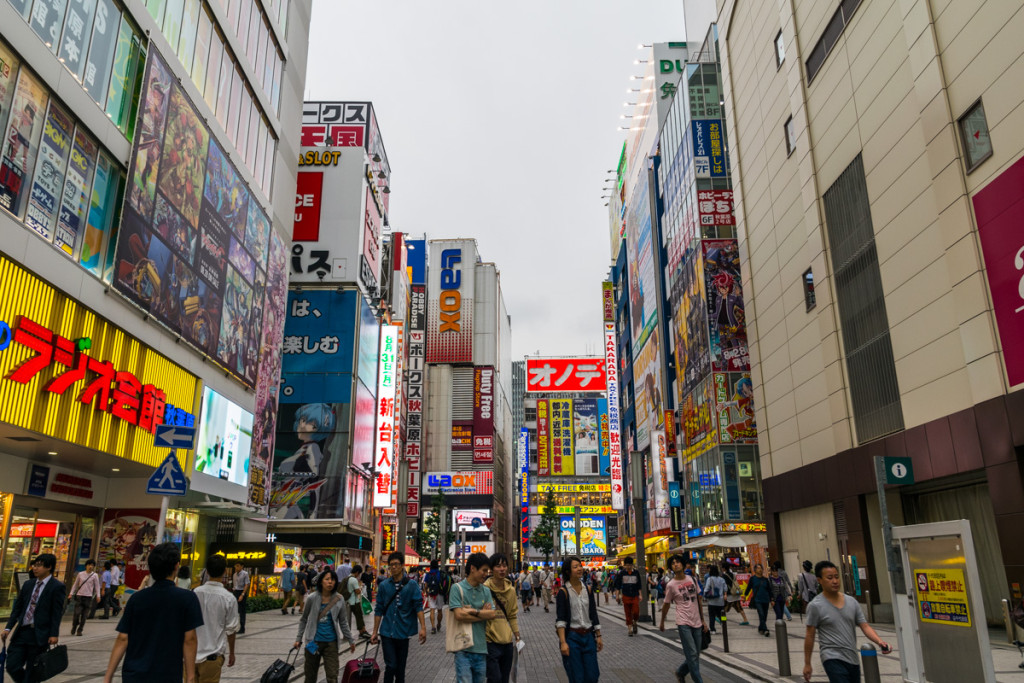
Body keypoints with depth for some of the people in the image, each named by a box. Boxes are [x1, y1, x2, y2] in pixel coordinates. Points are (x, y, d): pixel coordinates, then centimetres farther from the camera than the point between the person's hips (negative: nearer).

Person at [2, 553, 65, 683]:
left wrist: (54, 634, -14)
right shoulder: (28, 584, 12)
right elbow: (17, 608, 14)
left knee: (31, 672, 1)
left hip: (39, 635, -6)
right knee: (12, 666, 3)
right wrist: (8, 628, 6)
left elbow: (57, 612, -10)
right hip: (22, 631, 6)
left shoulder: (57, 587, -7)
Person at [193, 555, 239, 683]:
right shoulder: (228, 598, -13)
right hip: (212, 654, -3)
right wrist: (231, 653, 8)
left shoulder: (196, 592, -5)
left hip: (191, 653, 3)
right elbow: (231, 629, -7)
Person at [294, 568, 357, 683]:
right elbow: (304, 620, 4)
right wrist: (299, 638, 4)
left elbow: (343, 623, 4)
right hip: (313, 642, 0)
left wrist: (351, 640, 6)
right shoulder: (312, 598, -8)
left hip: (331, 643, 0)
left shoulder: (339, 600, -4)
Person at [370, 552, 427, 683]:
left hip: (403, 633, 0)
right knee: (391, 666, -7)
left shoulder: (412, 585, -2)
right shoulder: (383, 585, 3)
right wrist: (375, 632, 8)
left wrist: (423, 627, -18)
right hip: (387, 632, 0)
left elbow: (418, 606, -8)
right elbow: (379, 610, 7)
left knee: (400, 667, 10)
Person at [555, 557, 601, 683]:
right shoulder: (563, 592, -8)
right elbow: (560, 619, -12)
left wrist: (598, 636, 10)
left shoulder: (588, 589, 6)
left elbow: (594, 615, 13)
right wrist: (563, 642, -20)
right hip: (572, 637, -4)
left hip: (588, 637, 4)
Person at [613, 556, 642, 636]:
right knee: (628, 613, 2)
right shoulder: (622, 573, 0)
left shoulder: (636, 573, 3)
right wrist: (618, 594, 1)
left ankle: (634, 622, 20)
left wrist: (640, 595, 4)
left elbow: (639, 585, 9)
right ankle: (629, 628, 12)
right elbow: (618, 584, 5)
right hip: (626, 596, 0)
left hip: (635, 596, 0)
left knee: (636, 612, -9)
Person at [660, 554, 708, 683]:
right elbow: (666, 606, 5)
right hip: (684, 623, -5)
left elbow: (699, 601, 13)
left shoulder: (692, 579, 6)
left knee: (696, 655, 11)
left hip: (697, 623, 5)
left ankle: (680, 672, 33)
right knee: (692, 654, -9)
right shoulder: (671, 585, -7)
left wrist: (703, 620, 14)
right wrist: (662, 623, 13)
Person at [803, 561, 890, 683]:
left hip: (853, 659, 6)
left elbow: (865, 627, 4)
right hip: (833, 659, -6)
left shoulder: (852, 602, 7)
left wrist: (880, 642, -17)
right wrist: (807, 664, -2)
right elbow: (810, 636, -4)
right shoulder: (815, 606, -8)